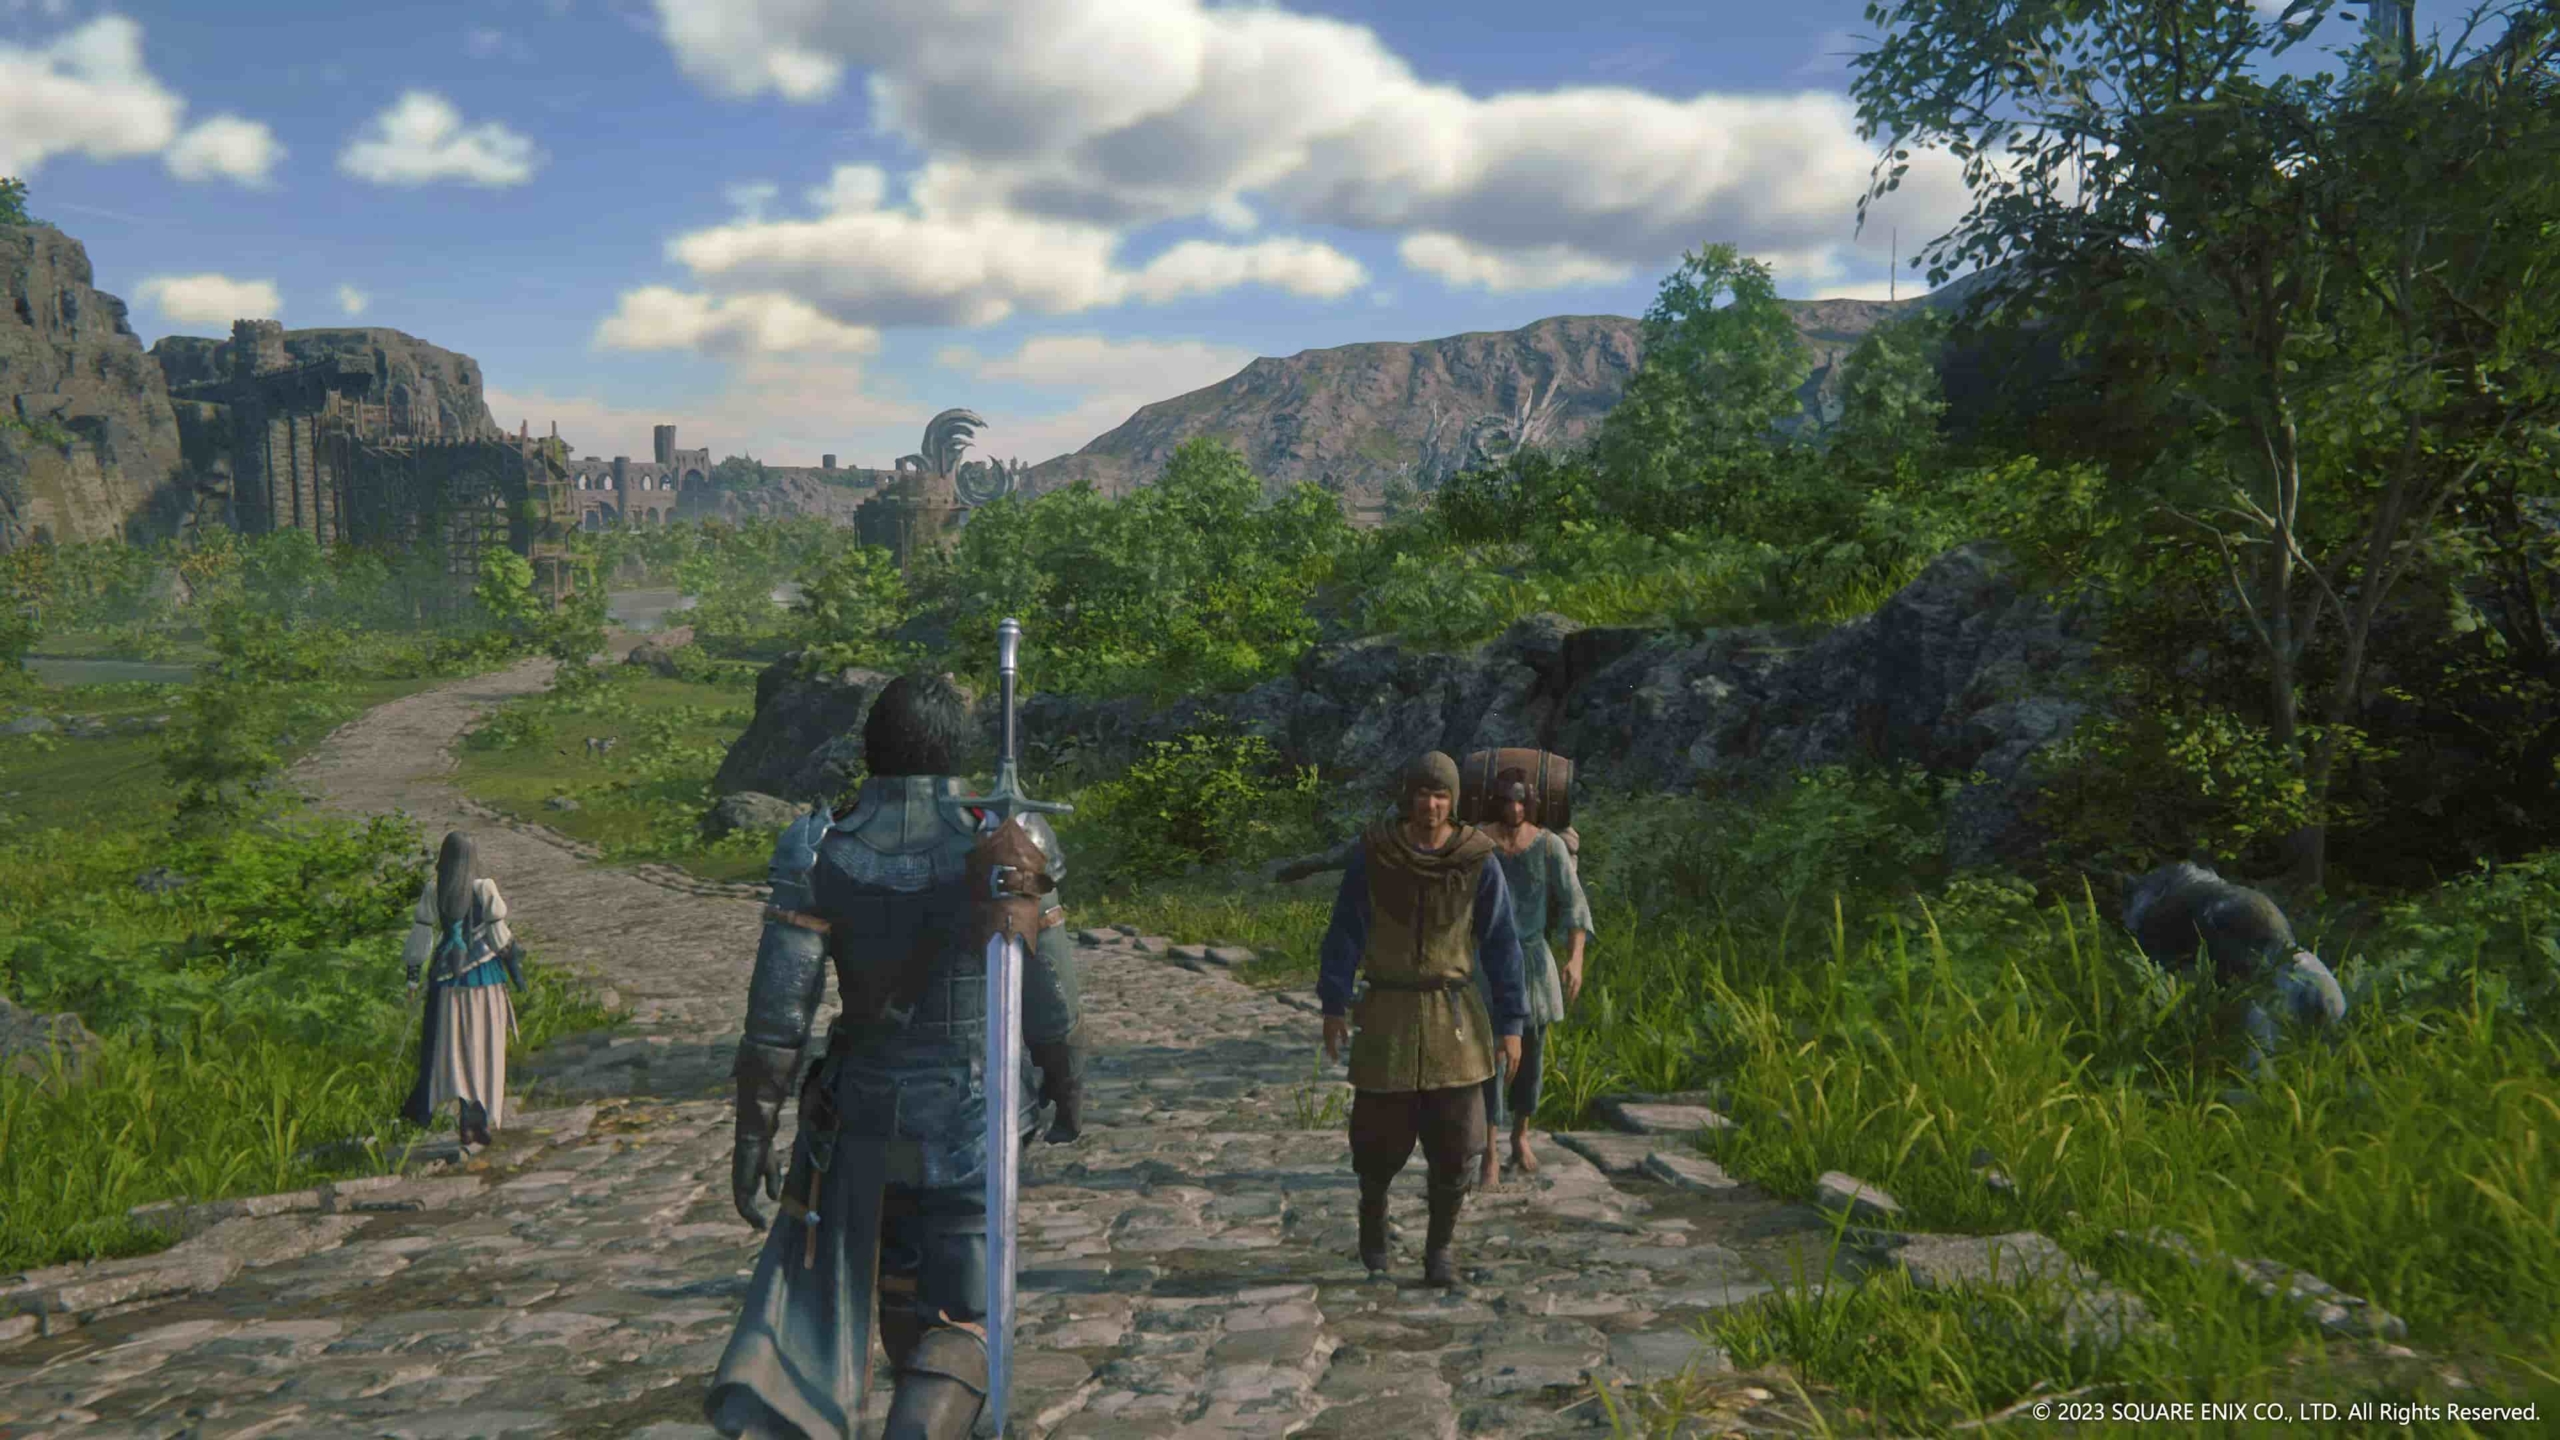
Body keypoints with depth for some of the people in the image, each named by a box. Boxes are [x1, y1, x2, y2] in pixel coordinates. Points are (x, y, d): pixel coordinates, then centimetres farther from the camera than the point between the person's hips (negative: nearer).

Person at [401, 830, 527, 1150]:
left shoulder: (432, 890, -4)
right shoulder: (484, 888, -9)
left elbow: (421, 934, -1)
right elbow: (498, 932, -7)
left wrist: (413, 976, 7)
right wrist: (515, 967, 4)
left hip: (447, 974, 1)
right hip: (484, 973, -1)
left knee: (447, 1043, 11)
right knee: (484, 1047, 7)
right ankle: (483, 1117, 7)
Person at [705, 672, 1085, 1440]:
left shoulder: (821, 854, -9)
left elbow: (776, 1005, -12)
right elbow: (1049, 993, -7)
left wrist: (753, 1130, -5)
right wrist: (1066, 1082, 10)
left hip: (863, 1112, 2)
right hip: (969, 1124, -2)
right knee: (954, 1326, 8)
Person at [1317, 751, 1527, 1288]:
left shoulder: (1478, 860, -5)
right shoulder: (1373, 855, -7)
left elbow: (1500, 943, -3)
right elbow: (1345, 930, -3)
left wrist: (1511, 1023, -4)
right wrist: (1333, 1005, -7)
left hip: (1453, 1017, 0)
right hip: (1388, 1016, 0)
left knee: (1452, 1141, -1)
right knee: (1382, 1136, 4)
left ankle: (1440, 1247, 19)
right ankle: (1373, 1205, 34)